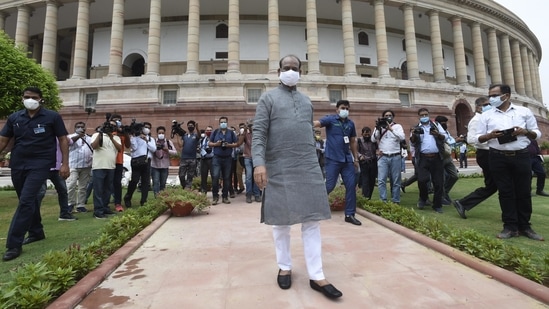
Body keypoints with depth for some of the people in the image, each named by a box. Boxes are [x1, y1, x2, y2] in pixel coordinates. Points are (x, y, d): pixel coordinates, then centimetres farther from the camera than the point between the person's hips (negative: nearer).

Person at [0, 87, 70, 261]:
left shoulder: (52, 117, -3)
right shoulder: (14, 118, 7)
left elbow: (63, 140, -3)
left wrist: (65, 164, -10)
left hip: (40, 165, -5)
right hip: (18, 165, 5)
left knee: (26, 201, -12)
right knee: (29, 200, 16)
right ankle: (36, 232, 34)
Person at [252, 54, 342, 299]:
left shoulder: (306, 101, 19)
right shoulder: (268, 98, 3)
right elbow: (258, 134, -7)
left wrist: (313, 161, 17)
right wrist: (259, 163, -20)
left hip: (308, 168, 4)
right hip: (279, 170, -4)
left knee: (312, 220, 3)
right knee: (280, 221, 8)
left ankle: (316, 276, 12)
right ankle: (284, 267, 26)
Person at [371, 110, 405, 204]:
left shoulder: (397, 126, 7)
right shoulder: (379, 127, 11)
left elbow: (402, 137, -9)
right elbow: (373, 139, 0)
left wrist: (391, 129, -16)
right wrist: (378, 128, -12)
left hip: (396, 157, 0)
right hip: (383, 157, 0)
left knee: (396, 181, 5)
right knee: (381, 180, -9)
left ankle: (395, 202, 14)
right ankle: (383, 201, -5)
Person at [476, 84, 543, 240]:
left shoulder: (524, 111, 7)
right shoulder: (486, 115, 6)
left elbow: (537, 133, 8)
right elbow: (479, 138, 5)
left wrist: (525, 132, -13)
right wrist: (489, 135, -15)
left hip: (521, 156, 0)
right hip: (498, 158, 0)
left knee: (524, 192, 5)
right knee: (505, 192, 3)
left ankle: (525, 226, 18)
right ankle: (510, 227, 10)